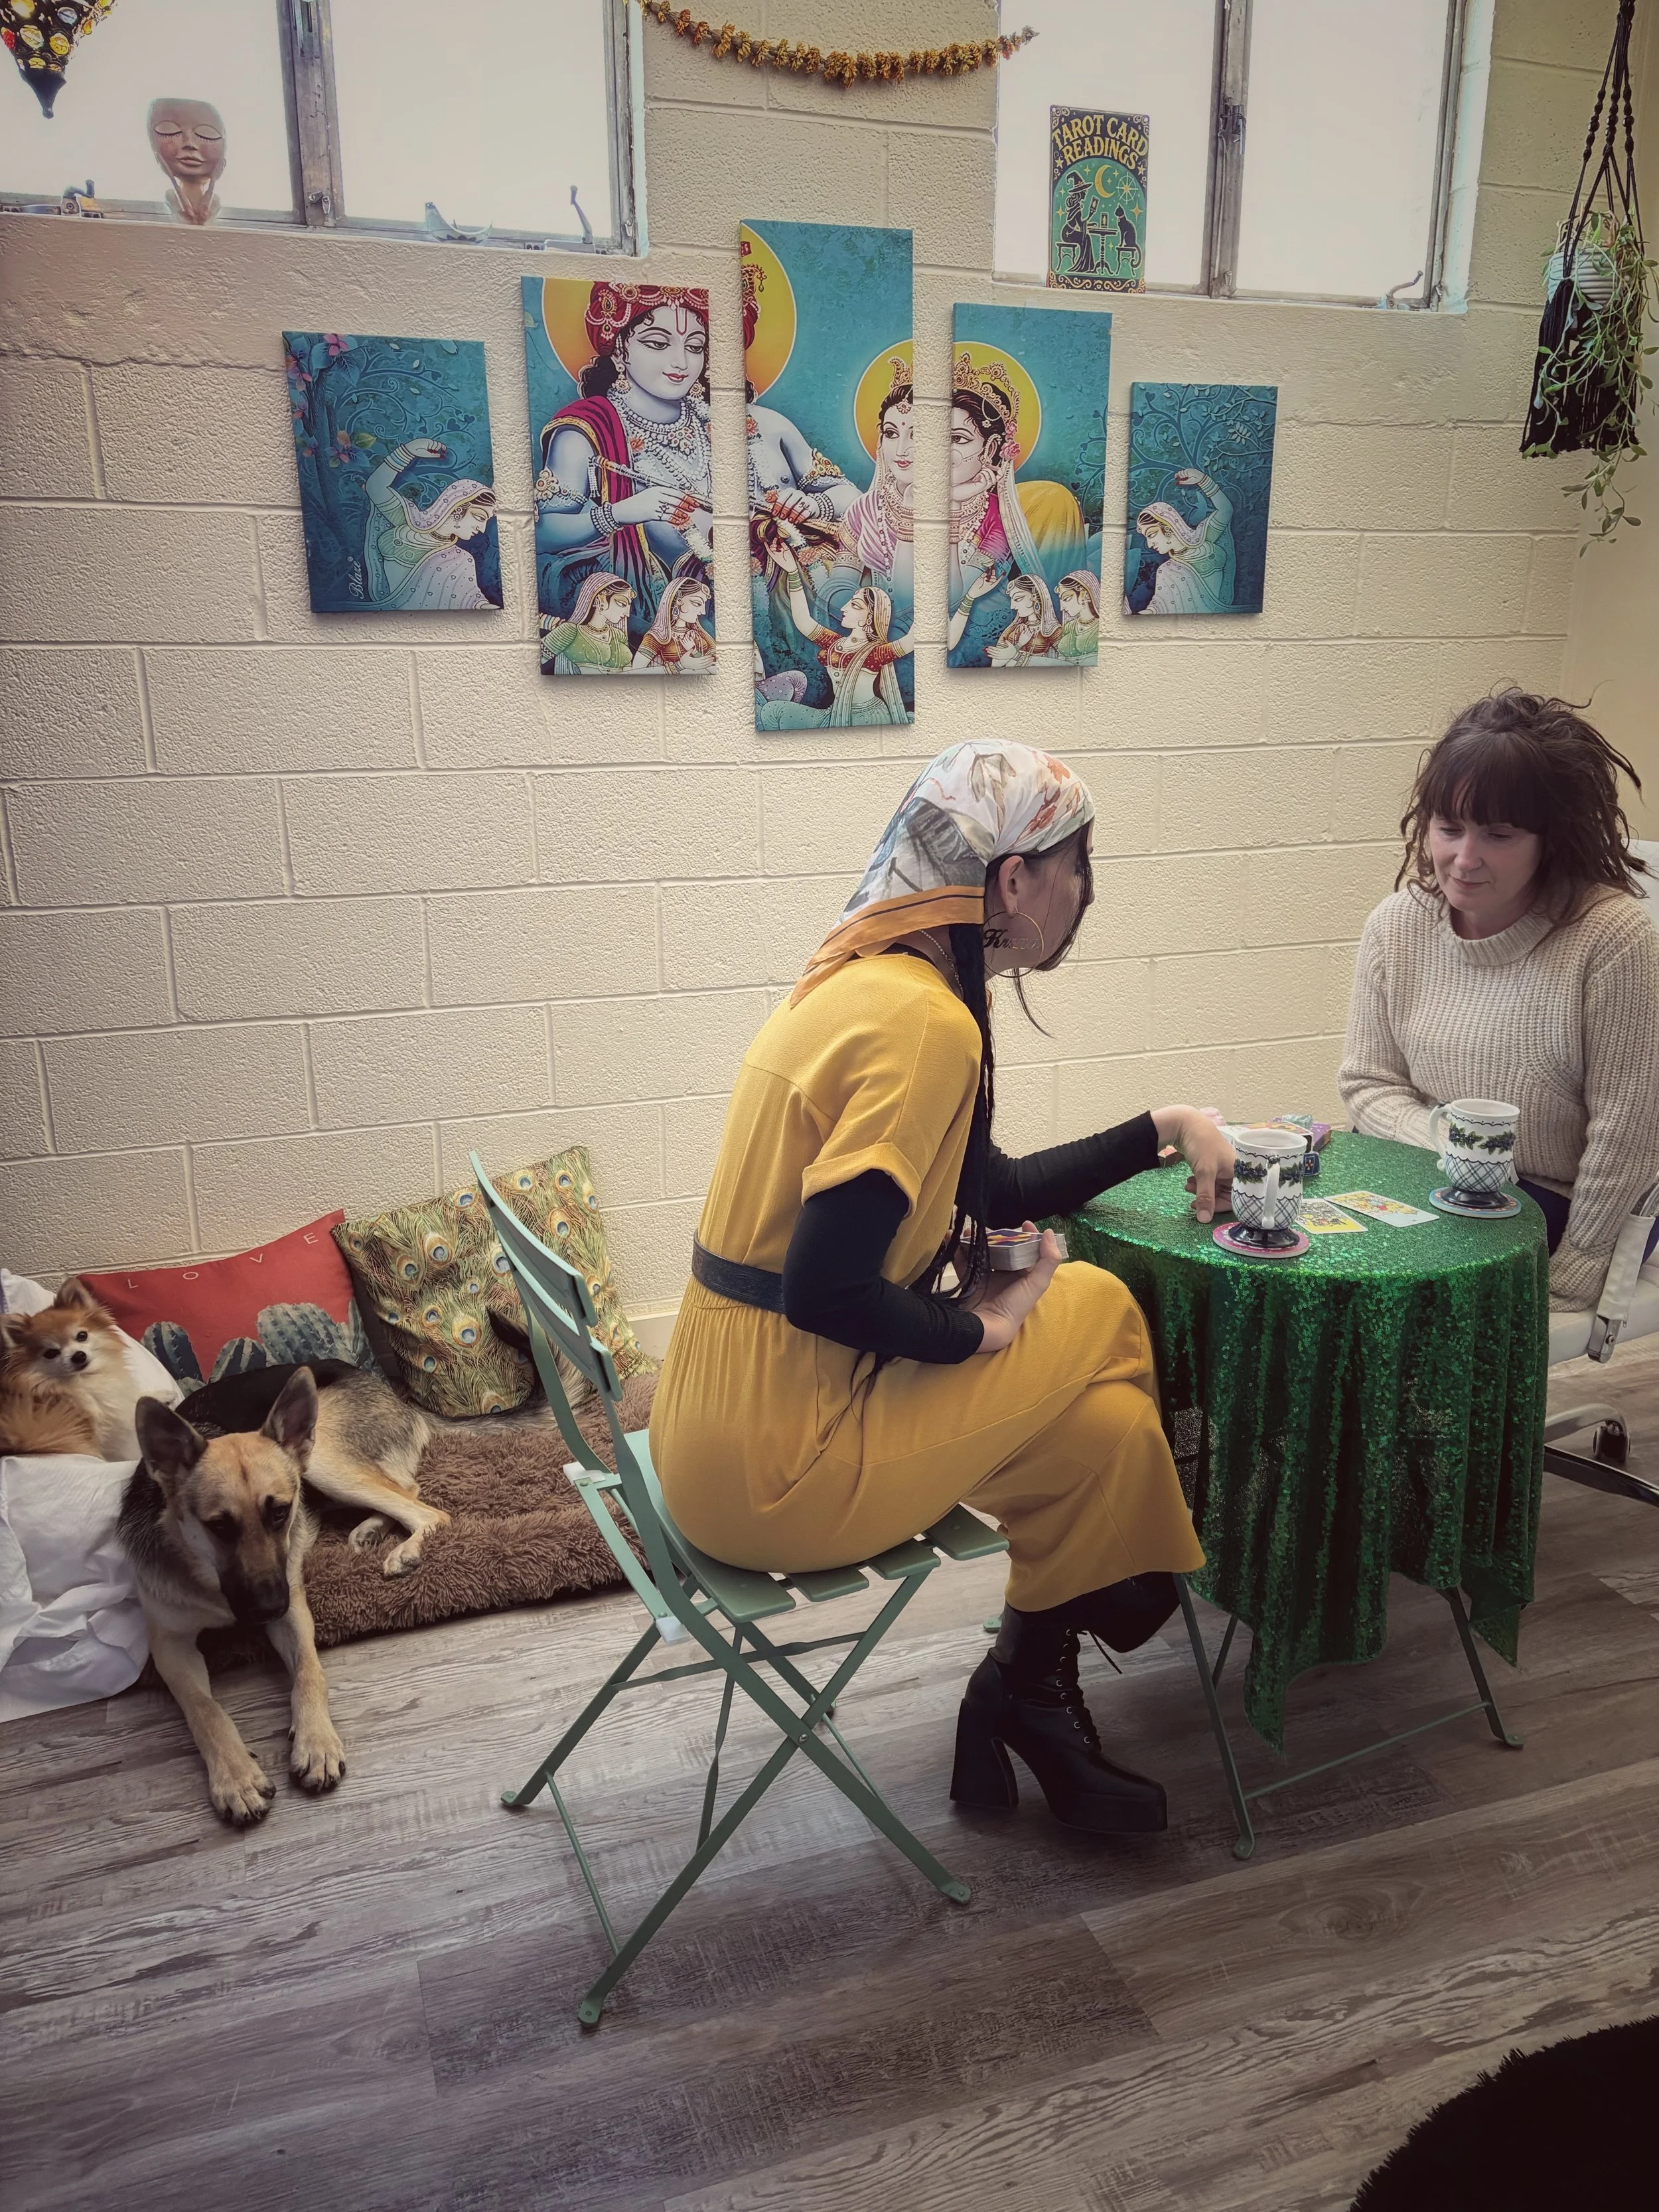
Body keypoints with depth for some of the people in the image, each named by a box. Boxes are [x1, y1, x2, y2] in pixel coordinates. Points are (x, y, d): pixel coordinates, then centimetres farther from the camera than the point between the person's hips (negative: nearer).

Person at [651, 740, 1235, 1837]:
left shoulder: (876, 981, 8)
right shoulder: (924, 1022, -23)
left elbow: (994, 1194, 19)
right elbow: (827, 1291, -27)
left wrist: (1162, 1129, 22)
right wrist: (980, 1329, -10)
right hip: (778, 1460, -9)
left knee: (1101, 1420, 7)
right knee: (1100, 1311, 2)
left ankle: (1027, 1695, 23)